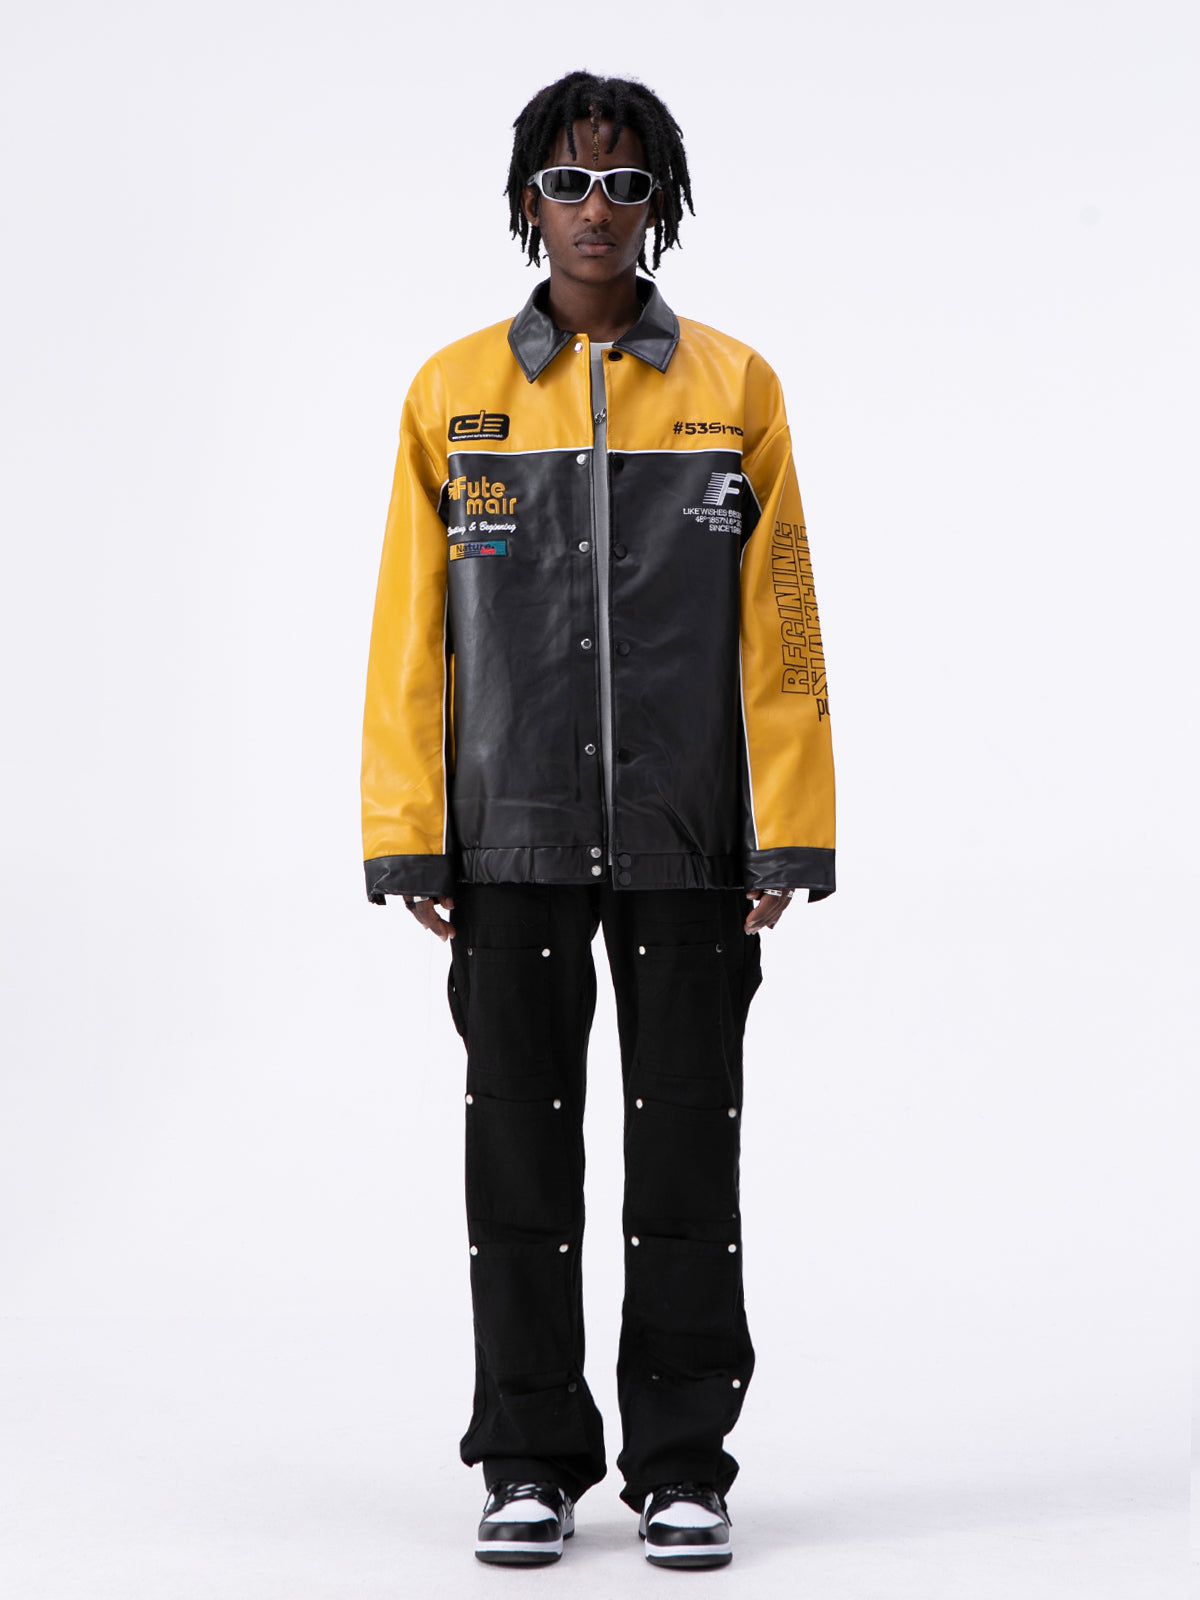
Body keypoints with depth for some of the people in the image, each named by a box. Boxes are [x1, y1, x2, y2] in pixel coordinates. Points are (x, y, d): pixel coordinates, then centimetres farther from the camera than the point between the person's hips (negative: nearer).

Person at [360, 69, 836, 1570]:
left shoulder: (734, 387, 4)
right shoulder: (452, 394, 5)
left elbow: (778, 628, 2)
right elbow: (410, 635, 5)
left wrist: (786, 836, -3)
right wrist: (408, 840, -1)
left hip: (687, 840, 0)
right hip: (512, 840, 1)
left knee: (685, 1151, 3)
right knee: (520, 1151, 5)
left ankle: (680, 1465, 14)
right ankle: (530, 1462, 16)